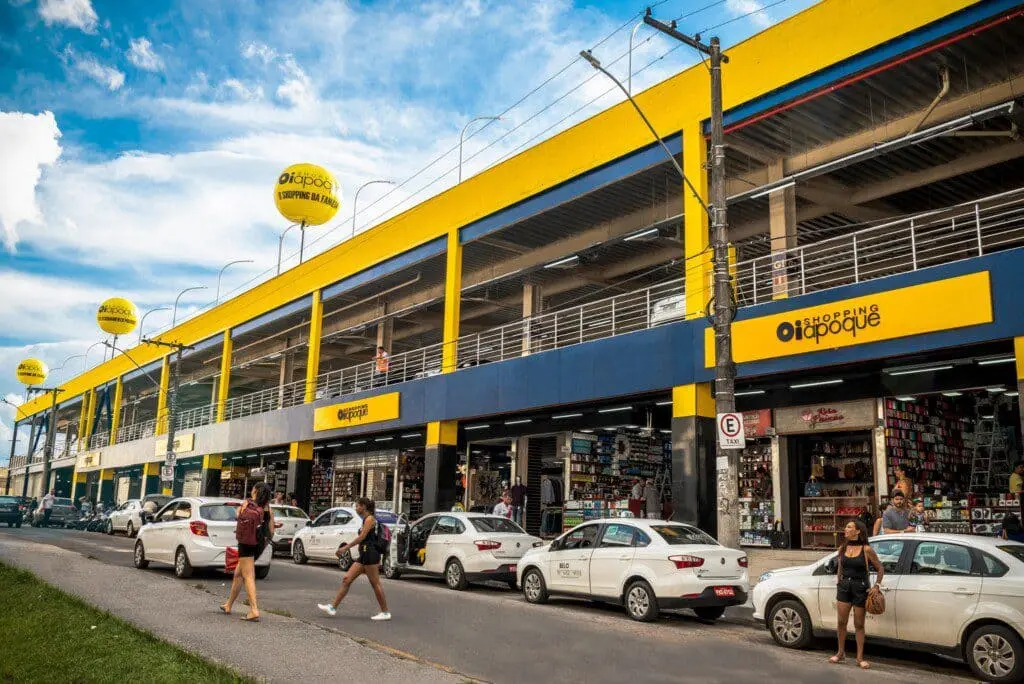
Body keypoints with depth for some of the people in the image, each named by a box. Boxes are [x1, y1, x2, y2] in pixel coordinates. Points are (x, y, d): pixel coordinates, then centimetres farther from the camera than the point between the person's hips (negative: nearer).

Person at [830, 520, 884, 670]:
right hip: (844, 586, 4)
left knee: (859, 624, 5)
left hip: (860, 587, -4)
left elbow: (880, 568, -1)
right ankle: (841, 653, 20)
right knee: (841, 622, 4)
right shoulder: (842, 548, 4)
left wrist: (876, 586, -8)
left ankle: (860, 657, 15)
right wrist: (838, 584, 14)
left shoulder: (866, 549, -9)